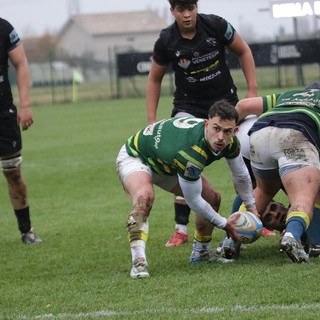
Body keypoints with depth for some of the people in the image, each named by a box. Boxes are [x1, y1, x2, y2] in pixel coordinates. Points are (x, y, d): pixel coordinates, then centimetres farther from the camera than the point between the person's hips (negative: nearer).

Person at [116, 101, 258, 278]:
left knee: (213, 198, 7)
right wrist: (223, 223, -15)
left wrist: (252, 208, 15)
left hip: (166, 164, 9)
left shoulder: (230, 142, -20)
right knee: (144, 196, -39)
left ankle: (201, 252, 27)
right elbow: (193, 200, -28)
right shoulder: (191, 152, -43)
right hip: (135, 157, -9)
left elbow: (241, 176, 4)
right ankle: (138, 262, -41)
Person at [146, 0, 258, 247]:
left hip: (225, 100, 1)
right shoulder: (166, 42, -14)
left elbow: (243, 51, 0)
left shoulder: (215, 25, -16)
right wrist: (152, 121, -2)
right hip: (189, 106, -1)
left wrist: (252, 90, -6)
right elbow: (154, 80, 2)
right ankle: (181, 229, -9)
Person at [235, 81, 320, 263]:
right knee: (304, 199, -17)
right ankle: (292, 235, -49)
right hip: (295, 135, -5)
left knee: (264, 191, 31)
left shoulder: (285, 97, 40)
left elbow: (244, 105, 33)